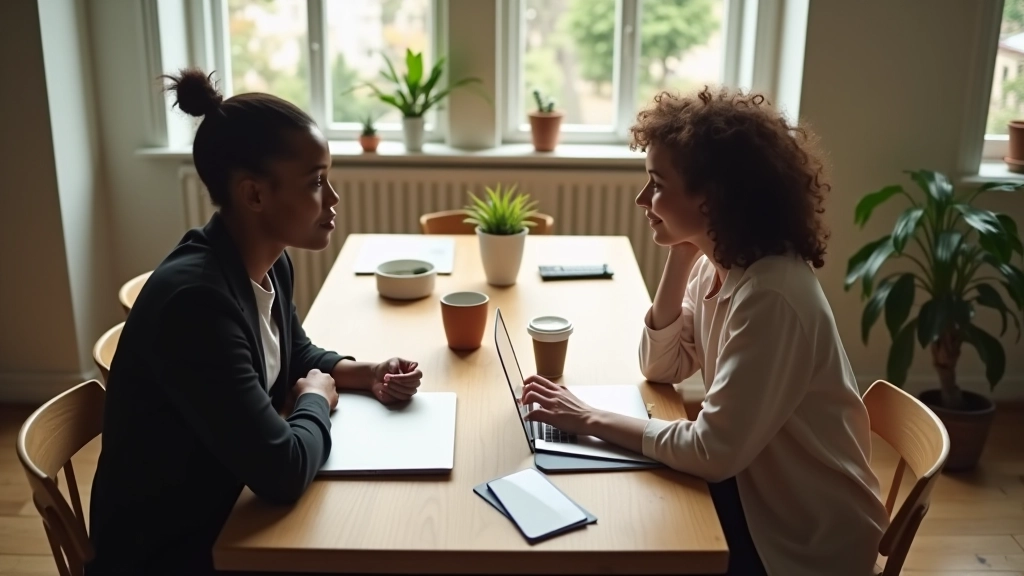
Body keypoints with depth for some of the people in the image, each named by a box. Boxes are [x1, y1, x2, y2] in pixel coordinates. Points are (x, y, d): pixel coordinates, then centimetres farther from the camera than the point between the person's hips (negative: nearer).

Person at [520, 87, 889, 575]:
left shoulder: (769, 295, -30)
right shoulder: (717, 263, -4)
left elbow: (712, 450, -29)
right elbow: (661, 367, 2)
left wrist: (592, 420, -19)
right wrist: (679, 258, -10)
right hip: (754, 491, 7)